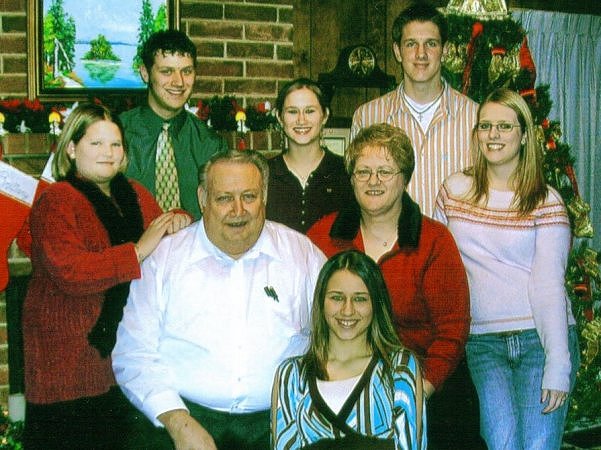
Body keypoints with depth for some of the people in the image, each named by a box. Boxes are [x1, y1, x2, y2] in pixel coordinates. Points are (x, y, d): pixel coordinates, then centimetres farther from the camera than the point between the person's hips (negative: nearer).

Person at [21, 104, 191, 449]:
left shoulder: (134, 194, 13)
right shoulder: (56, 201, -8)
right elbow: (70, 272, -22)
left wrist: (178, 222, -3)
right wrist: (137, 252, -23)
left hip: (126, 346, 6)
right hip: (71, 353, -6)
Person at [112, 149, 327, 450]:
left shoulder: (302, 253, 9)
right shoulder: (163, 258, 5)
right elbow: (133, 357, 1)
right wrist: (178, 422, -12)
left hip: (276, 423, 1)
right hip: (186, 414, -1)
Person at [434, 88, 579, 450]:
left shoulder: (546, 201, 0)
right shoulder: (454, 191, 8)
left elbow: (549, 284, -6)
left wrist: (558, 366, -13)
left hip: (540, 338, -2)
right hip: (482, 341, 2)